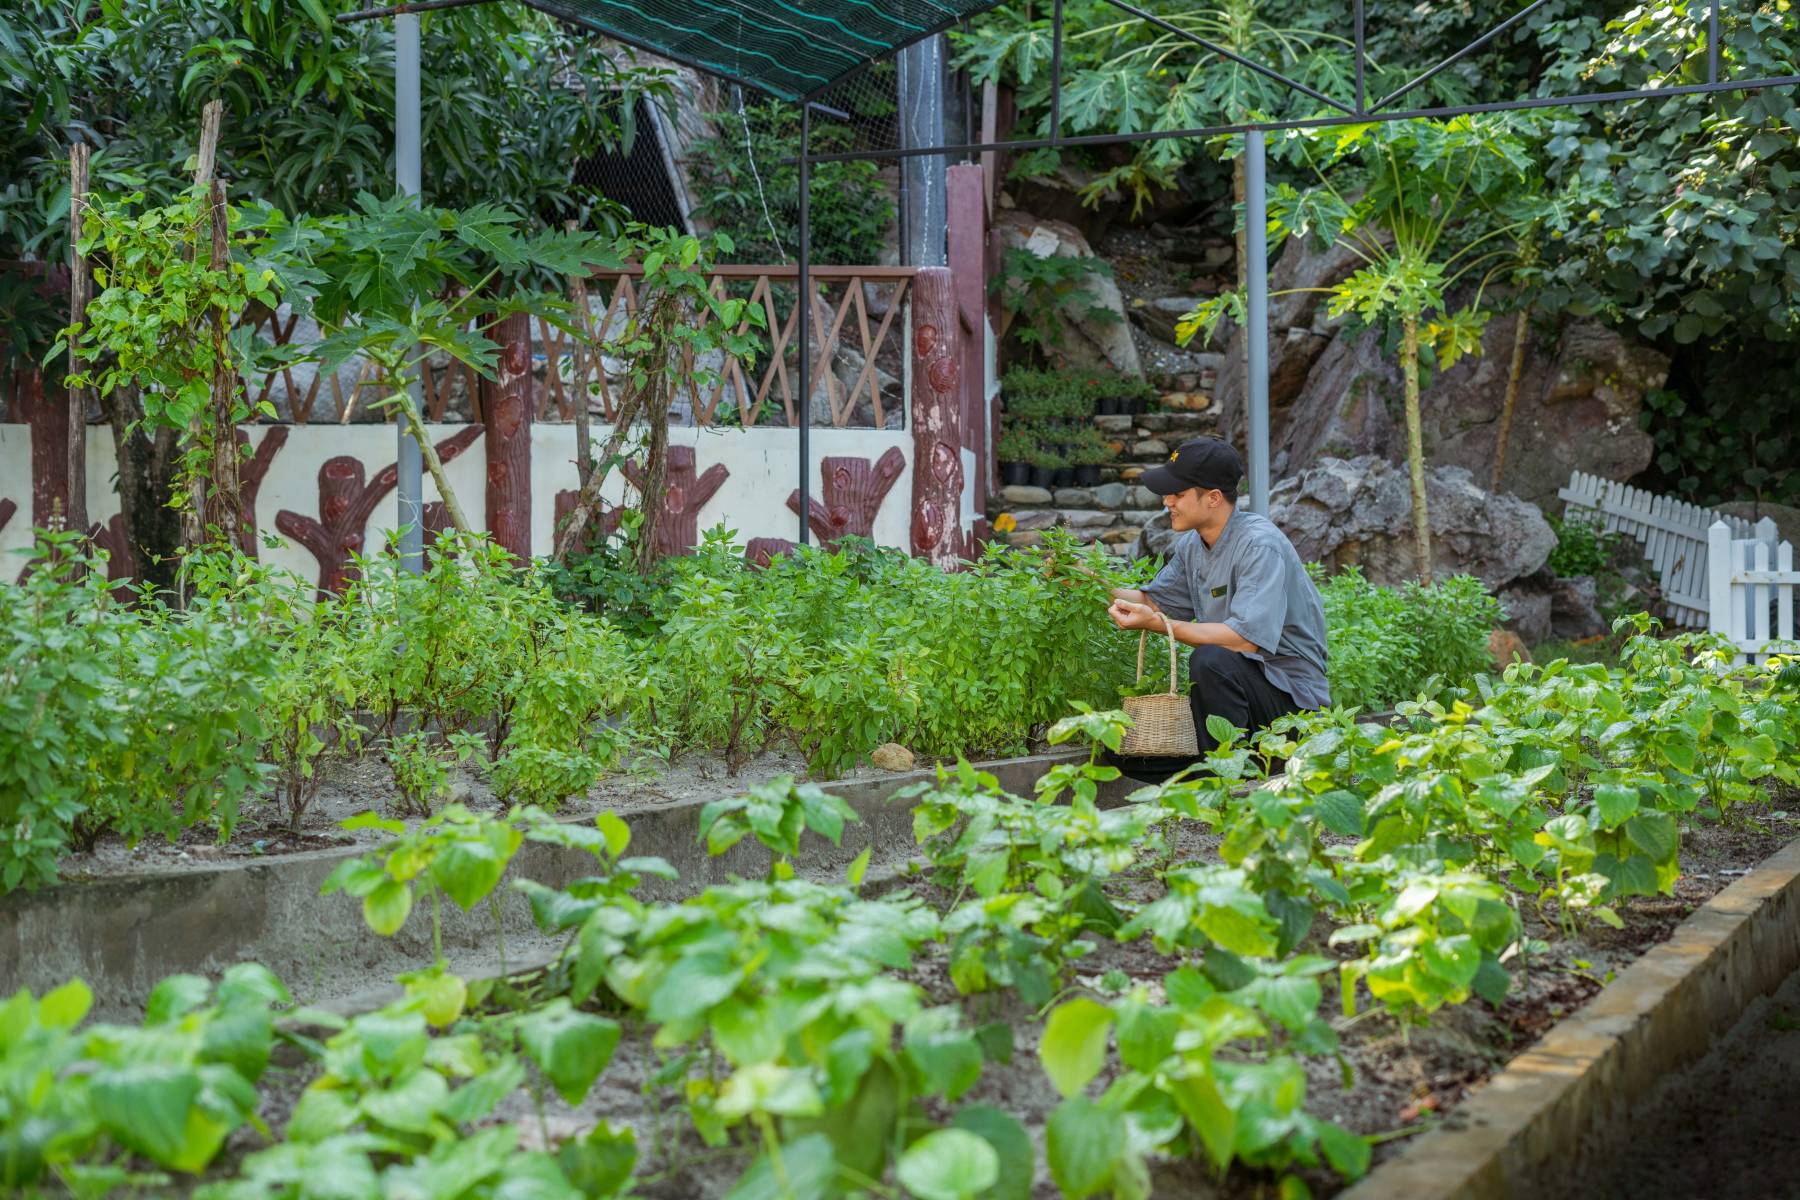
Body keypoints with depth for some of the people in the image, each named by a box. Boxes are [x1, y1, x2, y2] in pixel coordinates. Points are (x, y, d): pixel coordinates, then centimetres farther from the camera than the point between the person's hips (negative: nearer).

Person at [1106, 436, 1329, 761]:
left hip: (1291, 694, -8)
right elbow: (1154, 601, 15)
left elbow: (1246, 638, -31)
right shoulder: (1192, 545, 6)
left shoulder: (1259, 545, -21)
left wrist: (1156, 623, -30)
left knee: (1210, 659, -36)